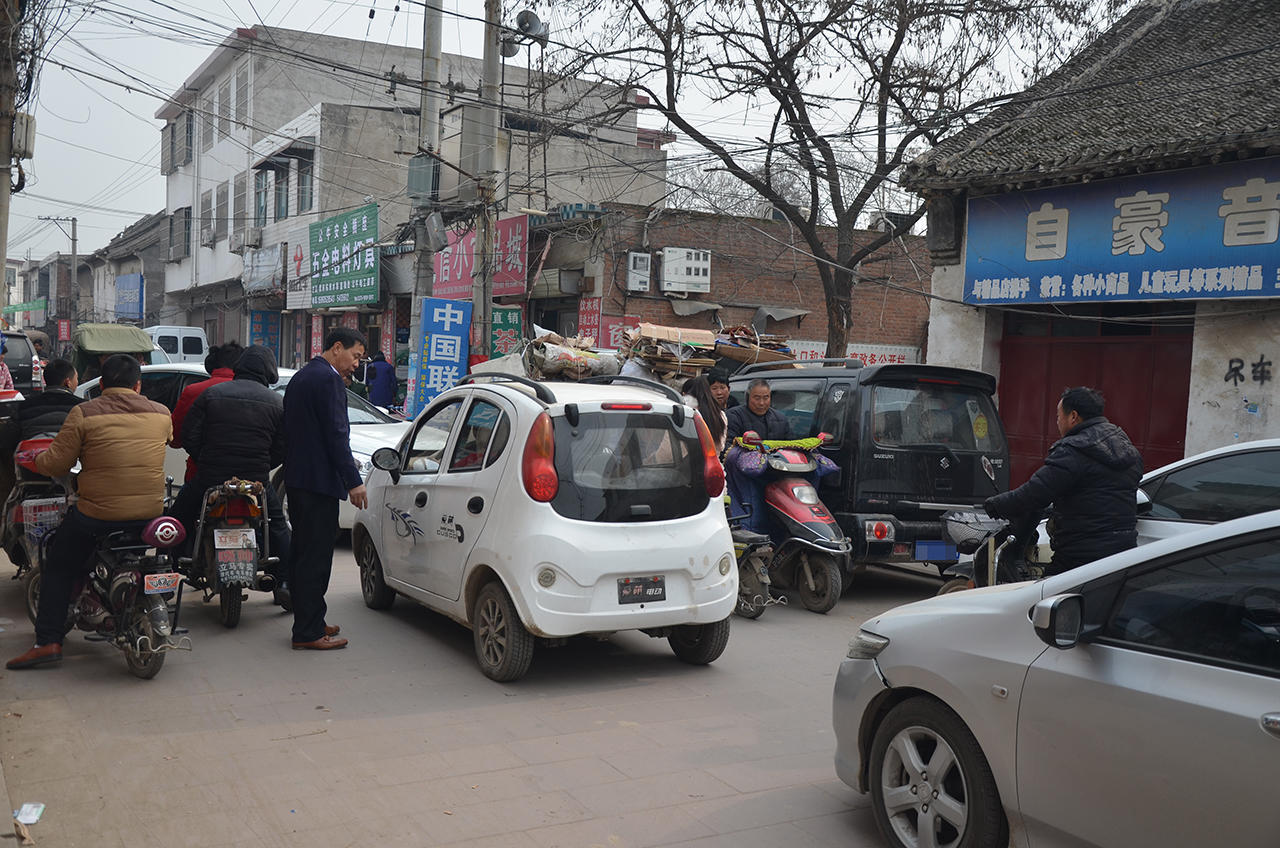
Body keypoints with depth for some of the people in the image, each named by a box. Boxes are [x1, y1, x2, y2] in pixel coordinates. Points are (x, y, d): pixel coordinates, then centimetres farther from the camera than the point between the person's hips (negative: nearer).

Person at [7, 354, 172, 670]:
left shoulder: (83, 413, -6)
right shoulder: (161, 414, 3)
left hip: (97, 514, -3)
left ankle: (48, 641, 10)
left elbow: (56, 464, -5)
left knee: (58, 569, 15)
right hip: (152, 511, 4)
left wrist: (36, 459, 17)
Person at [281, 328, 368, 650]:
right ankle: (309, 632, -2)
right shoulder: (328, 379, -13)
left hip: (296, 479, 11)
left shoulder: (300, 378, 18)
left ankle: (306, 621, 25)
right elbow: (336, 434, -18)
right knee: (315, 556, -6)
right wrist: (353, 480, -17)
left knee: (302, 552, 16)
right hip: (319, 481, -10)